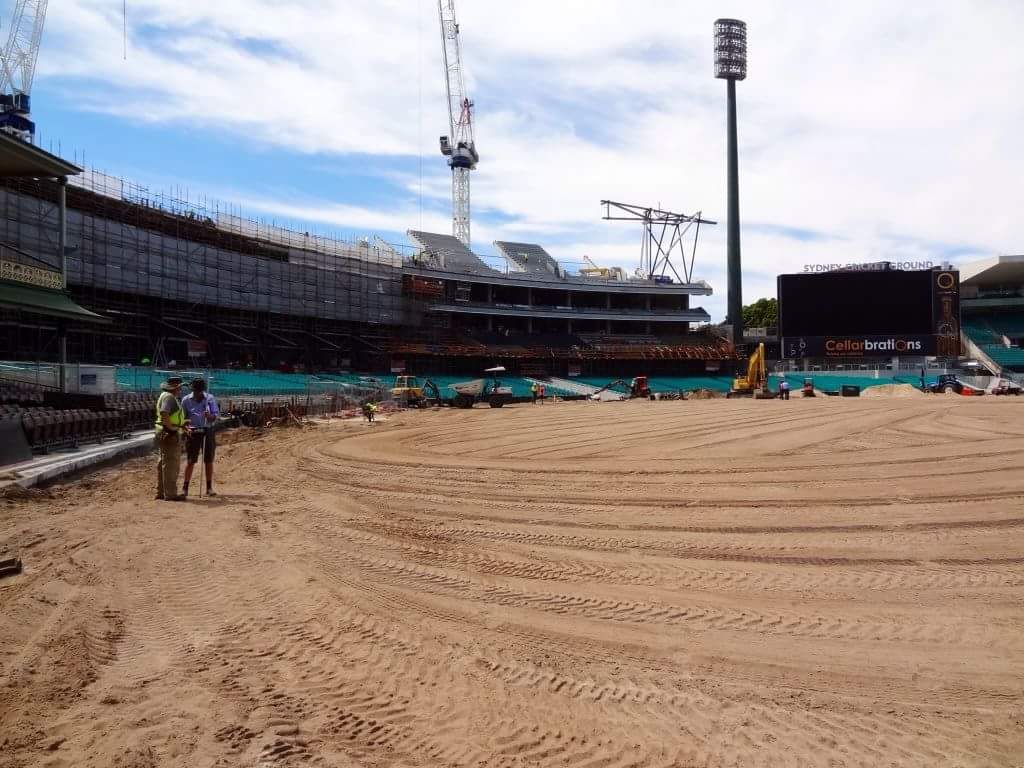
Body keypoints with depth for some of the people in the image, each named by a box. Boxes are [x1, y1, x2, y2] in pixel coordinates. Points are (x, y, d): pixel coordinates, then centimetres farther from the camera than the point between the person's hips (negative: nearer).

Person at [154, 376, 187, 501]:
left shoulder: (170, 396, 17)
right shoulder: (169, 397, -16)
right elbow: (164, 415, -29)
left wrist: (182, 426, 20)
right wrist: (173, 427, -21)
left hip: (167, 433, 11)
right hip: (170, 434, -11)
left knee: (164, 463, 14)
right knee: (171, 464, -7)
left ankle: (161, 492, 21)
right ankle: (170, 494, -5)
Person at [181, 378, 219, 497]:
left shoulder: (210, 398, 0)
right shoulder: (186, 400, 0)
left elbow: (216, 415, -2)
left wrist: (210, 416, -24)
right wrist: (186, 427, -12)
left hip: (207, 431, 1)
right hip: (193, 432, -1)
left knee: (209, 461, 4)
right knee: (191, 461, -1)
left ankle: (209, 488, 13)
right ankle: (185, 488, 6)